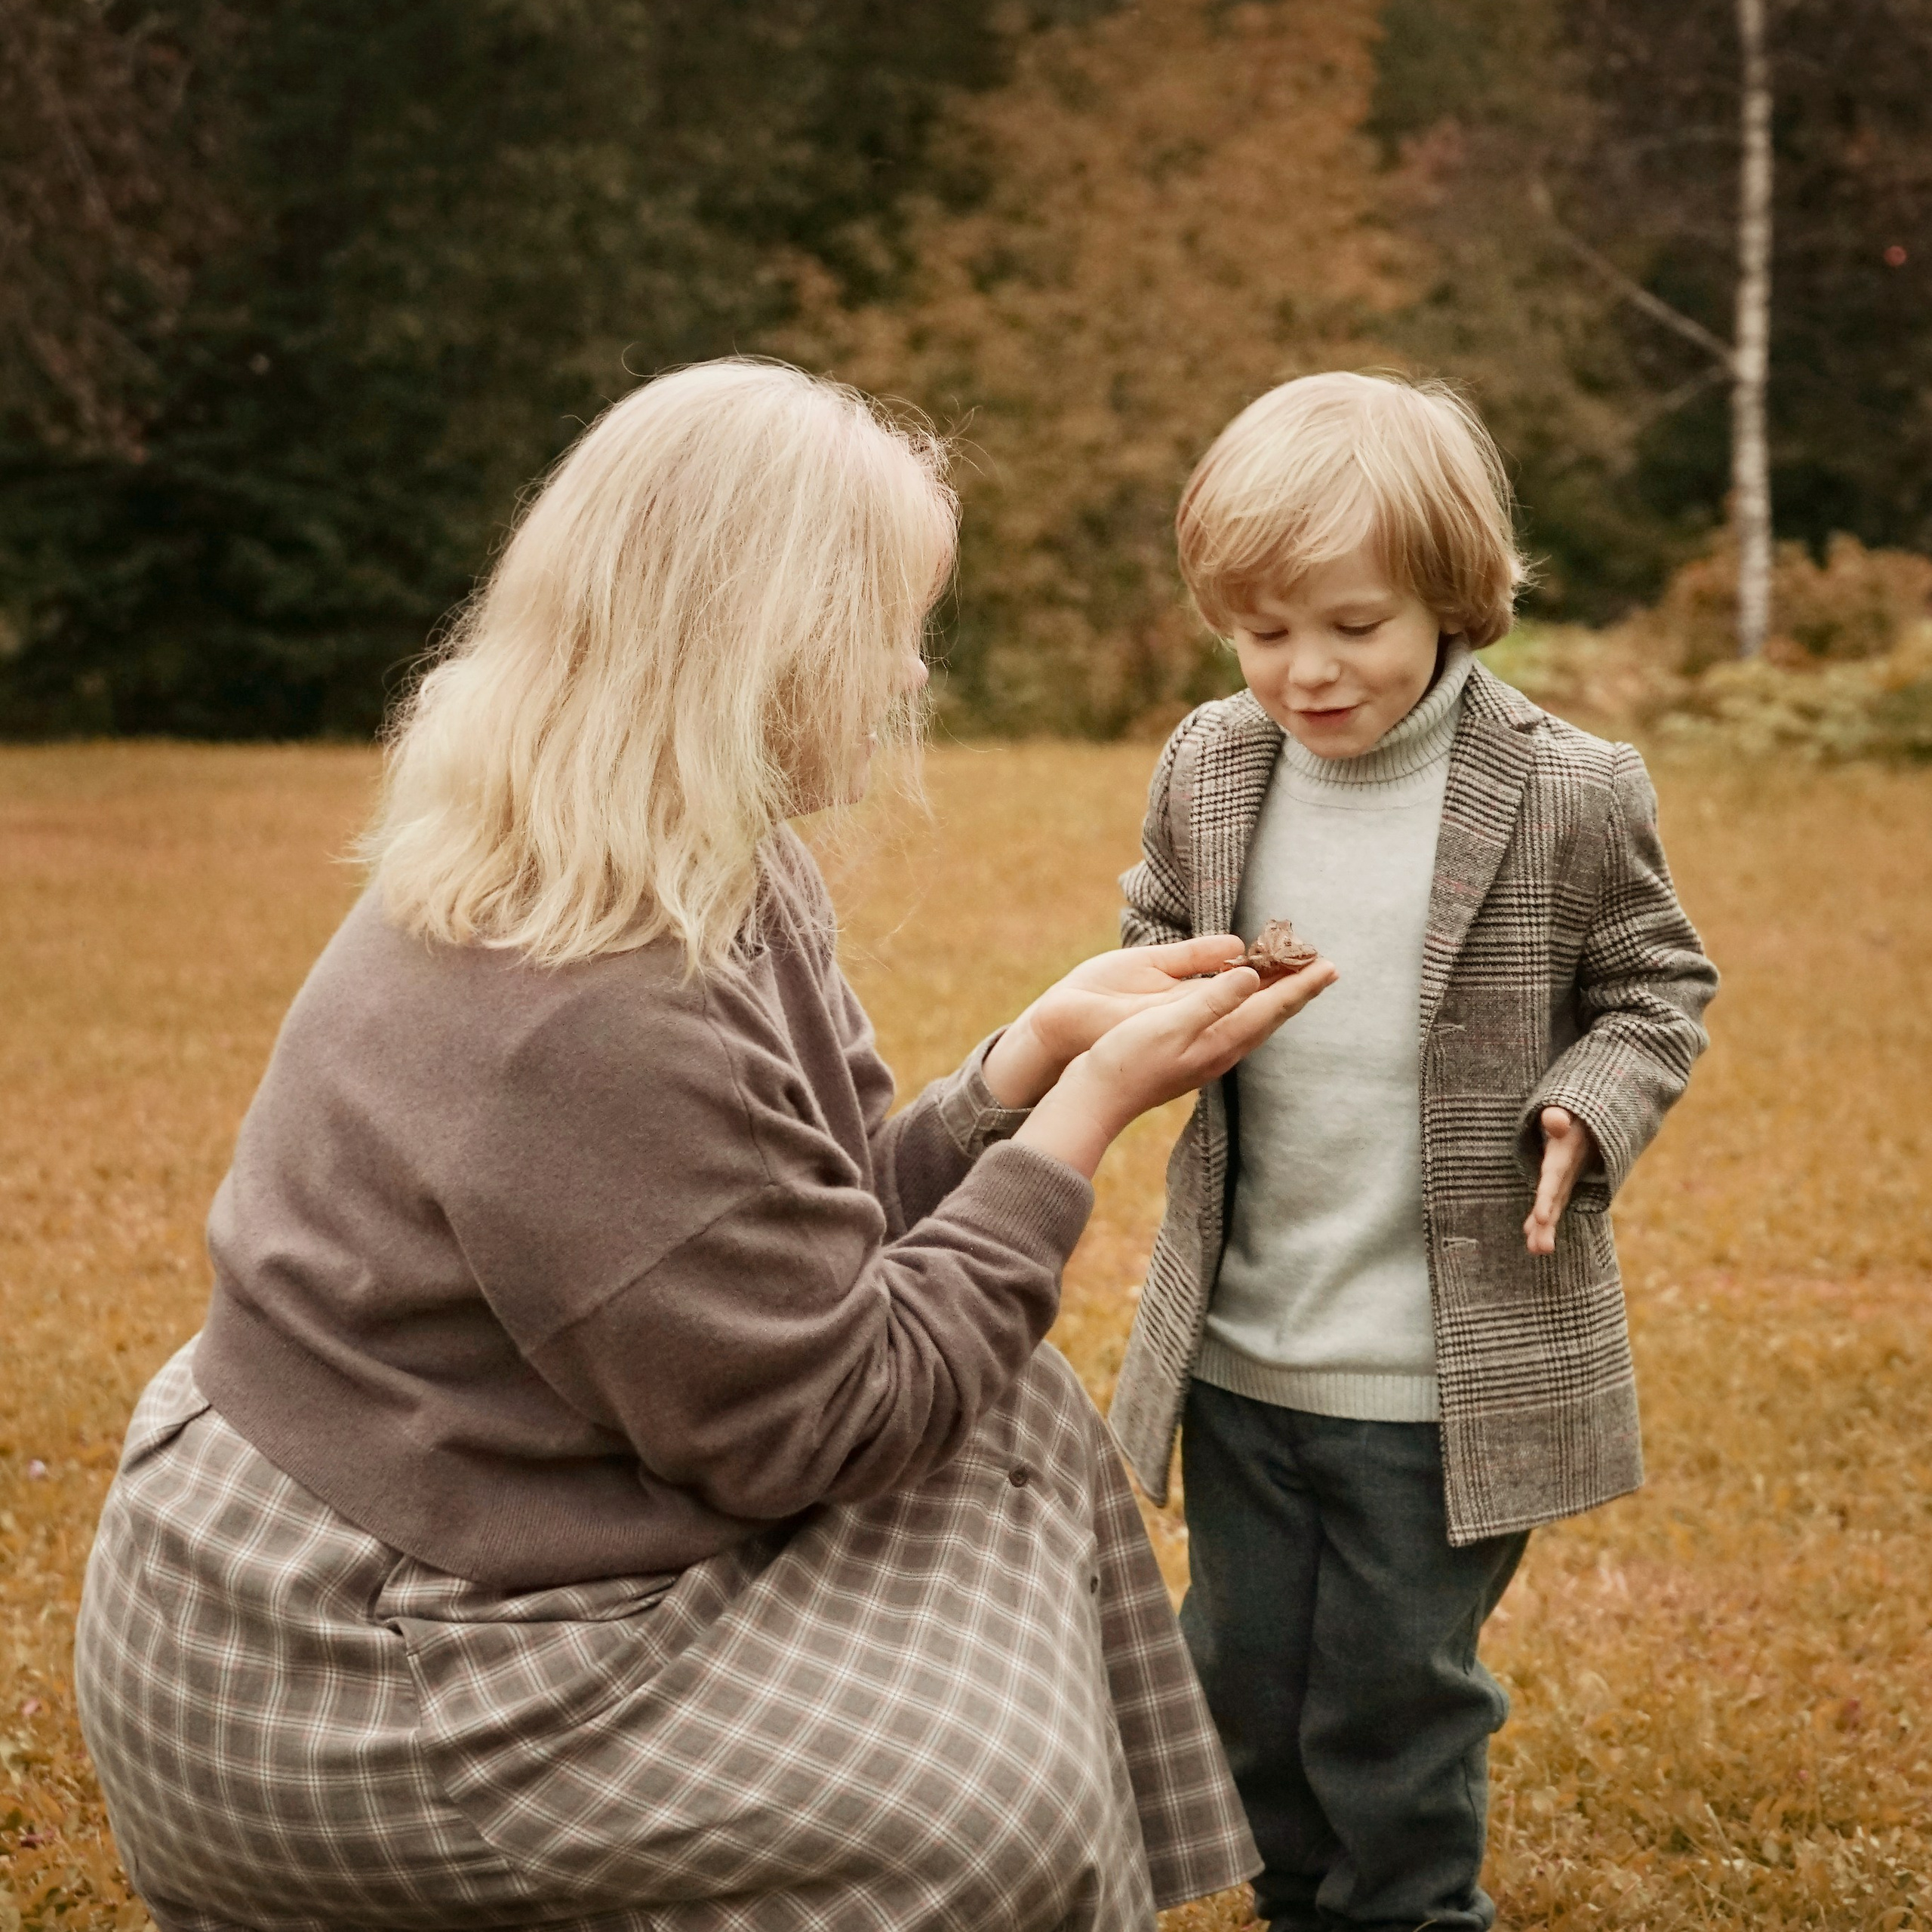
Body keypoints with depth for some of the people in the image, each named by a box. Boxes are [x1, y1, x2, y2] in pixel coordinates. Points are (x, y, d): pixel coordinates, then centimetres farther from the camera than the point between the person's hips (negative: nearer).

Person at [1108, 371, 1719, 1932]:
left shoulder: (1568, 793, -12)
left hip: (1449, 1375, -4)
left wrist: (1590, 1107, -18)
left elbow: (1656, 984, 0)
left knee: (1395, 1703, 9)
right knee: (1244, 1685, 19)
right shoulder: (1207, 769, 0)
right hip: (1239, 1351, 5)